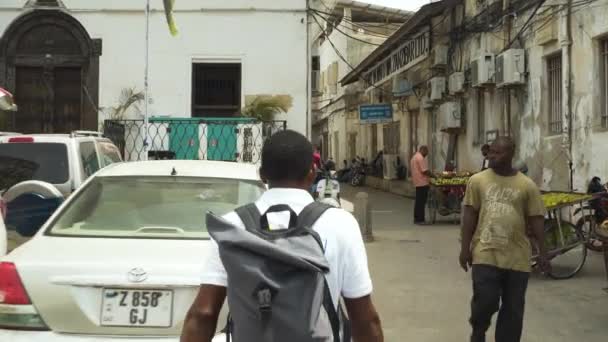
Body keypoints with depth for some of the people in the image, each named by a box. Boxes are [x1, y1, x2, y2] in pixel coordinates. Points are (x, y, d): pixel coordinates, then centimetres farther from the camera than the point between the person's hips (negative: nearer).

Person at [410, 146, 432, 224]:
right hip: (422, 182, -10)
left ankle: (417, 218, 20)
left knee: (419, 201, 15)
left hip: (417, 182, 10)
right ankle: (420, 219, -6)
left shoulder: (414, 157, 19)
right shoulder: (420, 158, -14)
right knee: (421, 201, -7)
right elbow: (425, 171, -19)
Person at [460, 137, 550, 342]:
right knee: (485, 301, -5)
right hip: (485, 254, -1)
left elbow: (536, 219, 3)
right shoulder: (478, 181, 1)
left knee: (513, 309, 7)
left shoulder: (527, 185, 0)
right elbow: (470, 215, 2)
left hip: (517, 257, 1)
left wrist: (543, 252, 0)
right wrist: (465, 248, -1)